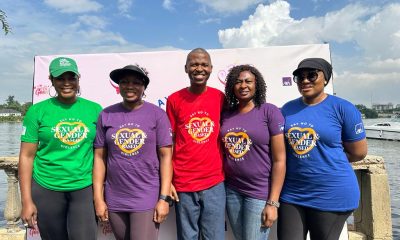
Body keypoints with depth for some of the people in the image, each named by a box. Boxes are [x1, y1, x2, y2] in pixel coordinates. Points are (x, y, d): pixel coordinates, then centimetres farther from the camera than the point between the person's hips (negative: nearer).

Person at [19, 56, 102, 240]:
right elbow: (26, 156, -2)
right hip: (47, 189, 0)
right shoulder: (37, 111, -2)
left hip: (85, 188, 0)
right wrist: (27, 201, -5)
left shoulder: (94, 109, 1)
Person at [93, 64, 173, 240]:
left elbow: (165, 155, -7)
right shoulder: (106, 115, 0)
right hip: (114, 200, 3)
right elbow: (99, 157, 2)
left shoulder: (157, 114, -6)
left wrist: (164, 198, -10)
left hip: (147, 199, -3)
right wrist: (98, 198, 1)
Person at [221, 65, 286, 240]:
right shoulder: (226, 115, 5)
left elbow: (280, 160, -10)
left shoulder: (270, 112, -8)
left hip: (260, 192, -4)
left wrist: (273, 202, -12)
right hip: (231, 190, 4)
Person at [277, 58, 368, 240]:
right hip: (291, 193, 4)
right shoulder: (287, 109, 4)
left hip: (332, 195, -3)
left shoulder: (343, 108, -7)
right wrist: (300, 162, 1)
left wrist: (330, 160, 0)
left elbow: (358, 152, -2)